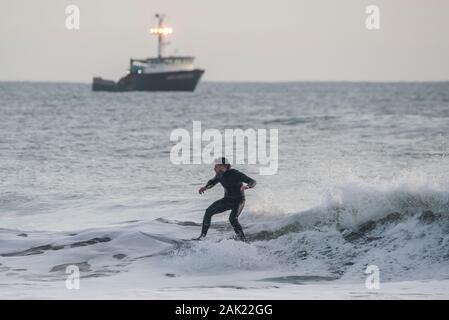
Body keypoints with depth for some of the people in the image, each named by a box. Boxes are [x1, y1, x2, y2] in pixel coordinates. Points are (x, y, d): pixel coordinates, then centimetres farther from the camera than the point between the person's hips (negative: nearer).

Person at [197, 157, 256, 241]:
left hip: (238, 200, -7)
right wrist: (205, 187, -3)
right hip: (227, 199, 7)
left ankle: (243, 239, -23)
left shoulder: (235, 174, -25)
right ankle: (202, 235, 10)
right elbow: (212, 181, 17)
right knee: (209, 211, 0)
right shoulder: (219, 174, -6)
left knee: (232, 219, -30)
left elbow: (253, 182, -24)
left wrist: (246, 186, -47)